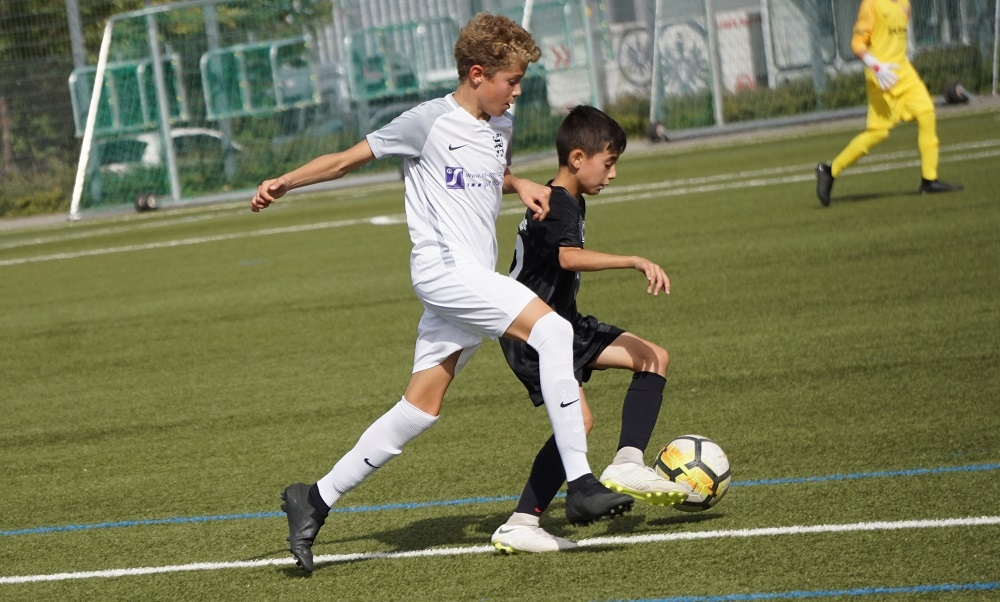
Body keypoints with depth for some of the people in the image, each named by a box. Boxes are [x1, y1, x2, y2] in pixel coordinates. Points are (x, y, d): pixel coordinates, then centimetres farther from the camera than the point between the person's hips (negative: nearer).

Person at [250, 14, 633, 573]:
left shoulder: (502, 126, 15)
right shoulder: (430, 121, -7)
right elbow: (350, 158, 2)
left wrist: (521, 184, 14)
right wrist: (284, 182, -1)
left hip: (477, 281, 8)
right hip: (443, 268, -8)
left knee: (420, 408, 6)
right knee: (554, 331, -24)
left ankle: (316, 499, 16)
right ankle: (580, 484, -26)